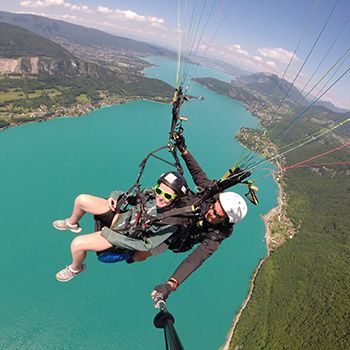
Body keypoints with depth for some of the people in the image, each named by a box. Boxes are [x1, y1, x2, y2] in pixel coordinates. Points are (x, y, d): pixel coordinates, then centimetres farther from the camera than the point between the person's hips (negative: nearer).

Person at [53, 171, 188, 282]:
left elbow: (146, 246, -23)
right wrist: (115, 196, -14)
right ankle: (72, 223, 35)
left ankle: (75, 268, 22)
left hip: (123, 236, -5)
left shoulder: (171, 222, -27)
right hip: (119, 215, 5)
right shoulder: (152, 193, -14)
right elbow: (131, 198, 7)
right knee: (81, 199, -2)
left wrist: (110, 235, -23)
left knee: (77, 244, -17)